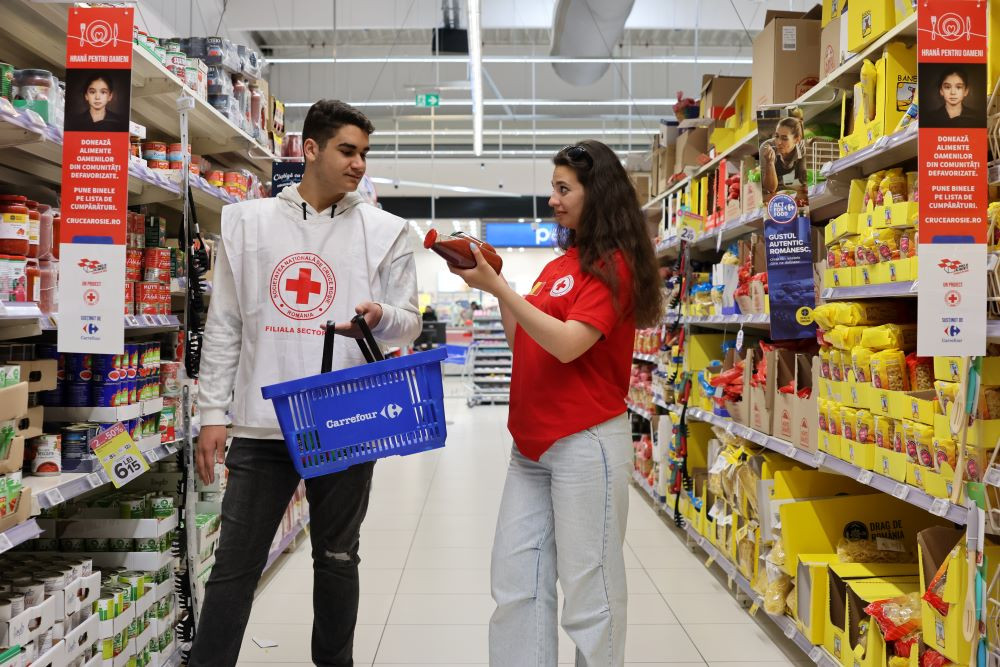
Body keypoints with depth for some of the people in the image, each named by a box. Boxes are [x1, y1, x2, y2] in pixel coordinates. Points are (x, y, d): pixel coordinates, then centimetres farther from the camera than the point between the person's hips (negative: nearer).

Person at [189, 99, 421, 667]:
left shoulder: (386, 231, 3)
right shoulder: (246, 221, 6)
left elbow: (410, 320, 6)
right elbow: (225, 325, 7)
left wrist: (381, 317, -18)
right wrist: (213, 412, 2)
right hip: (262, 426, 0)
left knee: (338, 560, 15)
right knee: (235, 566, 6)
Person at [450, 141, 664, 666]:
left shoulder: (612, 264, -8)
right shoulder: (558, 265, 15)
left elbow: (567, 344, -20)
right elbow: (523, 344, 15)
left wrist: (498, 287, -18)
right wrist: (493, 283, 6)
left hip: (585, 443, -8)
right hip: (532, 443, 8)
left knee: (589, 589, 4)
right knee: (516, 584, 10)